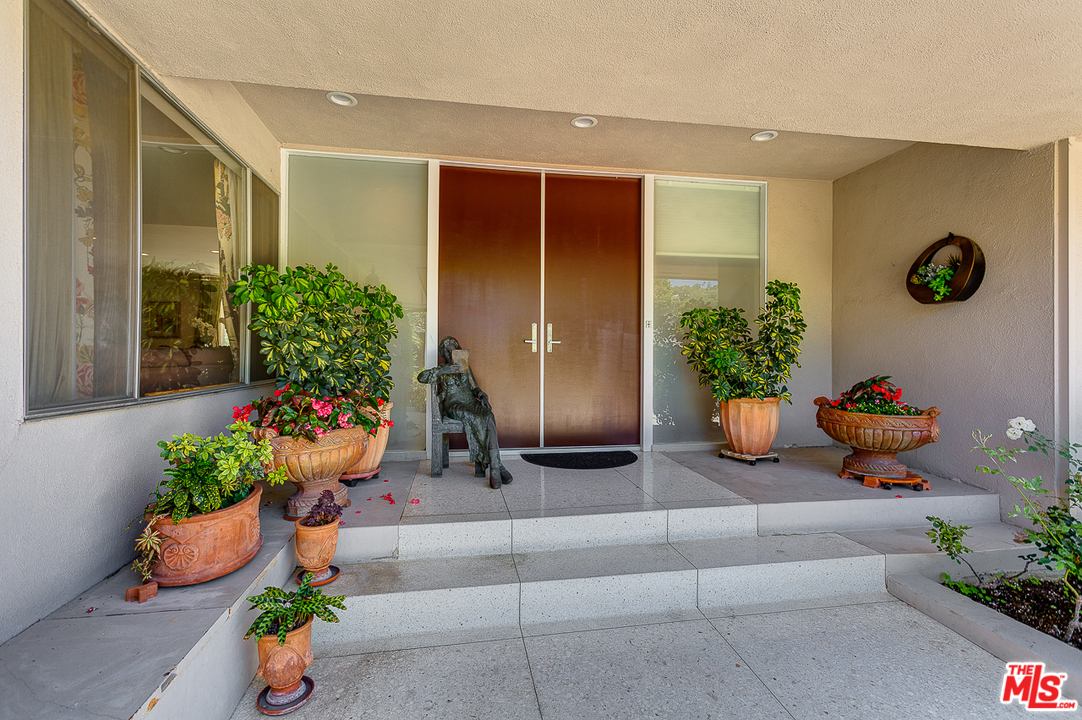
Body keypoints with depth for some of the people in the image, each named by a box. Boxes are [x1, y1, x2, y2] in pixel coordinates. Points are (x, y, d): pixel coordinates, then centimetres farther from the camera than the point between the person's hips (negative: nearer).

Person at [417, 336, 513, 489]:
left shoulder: (465, 368, 23)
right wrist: (443, 370, -16)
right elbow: (421, 377, -6)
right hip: (453, 406, -3)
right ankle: (496, 466, -31)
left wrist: (482, 396, -1)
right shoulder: (441, 370, 11)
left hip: (471, 402, 4)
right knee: (474, 419, -34)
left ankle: (481, 462, -35)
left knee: (488, 417, -31)